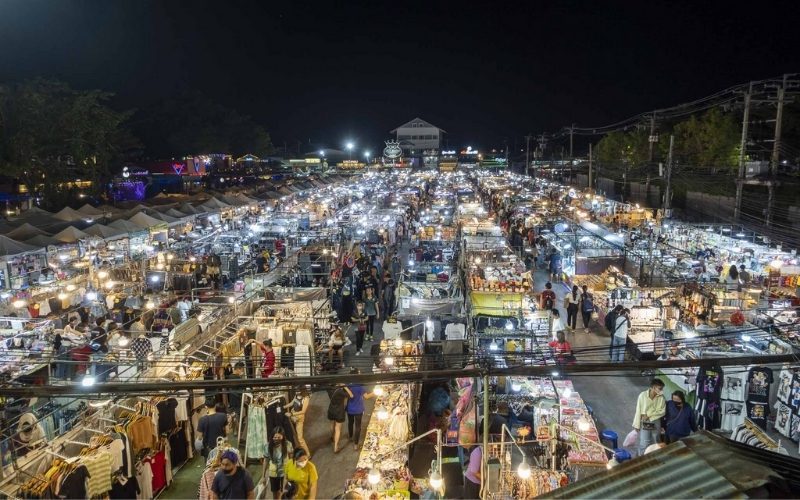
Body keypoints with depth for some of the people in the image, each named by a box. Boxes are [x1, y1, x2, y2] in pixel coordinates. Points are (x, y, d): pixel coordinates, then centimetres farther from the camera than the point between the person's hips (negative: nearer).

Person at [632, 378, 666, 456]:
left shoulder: (661, 397, -9)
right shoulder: (643, 395, -16)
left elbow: (662, 411, -9)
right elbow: (638, 410, -10)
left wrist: (648, 415, -18)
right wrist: (637, 425, -7)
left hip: (656, 423, 3)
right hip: (644, 423, -3)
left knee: (654, 444, 16)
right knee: (644, 444, -1)